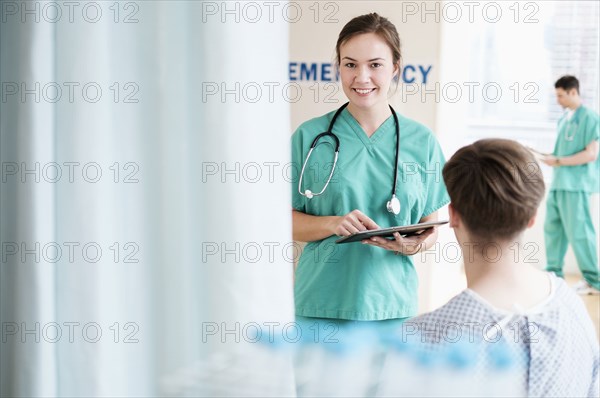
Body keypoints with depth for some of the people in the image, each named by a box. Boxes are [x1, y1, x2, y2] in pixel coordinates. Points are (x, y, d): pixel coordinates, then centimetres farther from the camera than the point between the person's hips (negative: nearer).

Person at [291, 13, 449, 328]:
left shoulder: (422, 142, 3)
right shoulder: (310, 137, -1)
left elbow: (430, 228, 9)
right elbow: (287, 220, 1)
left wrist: (413, 244, -14)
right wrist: (333, 224, -17)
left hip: (393, 306, 1)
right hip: (321, 307, -1)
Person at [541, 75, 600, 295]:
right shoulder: (564, 119, 15)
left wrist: (558, 161, -15)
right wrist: (552, 157, 2)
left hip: (575, 185, -8)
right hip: (558, 183, 8)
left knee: (578, 232, -5)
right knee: (552, 229, 10)